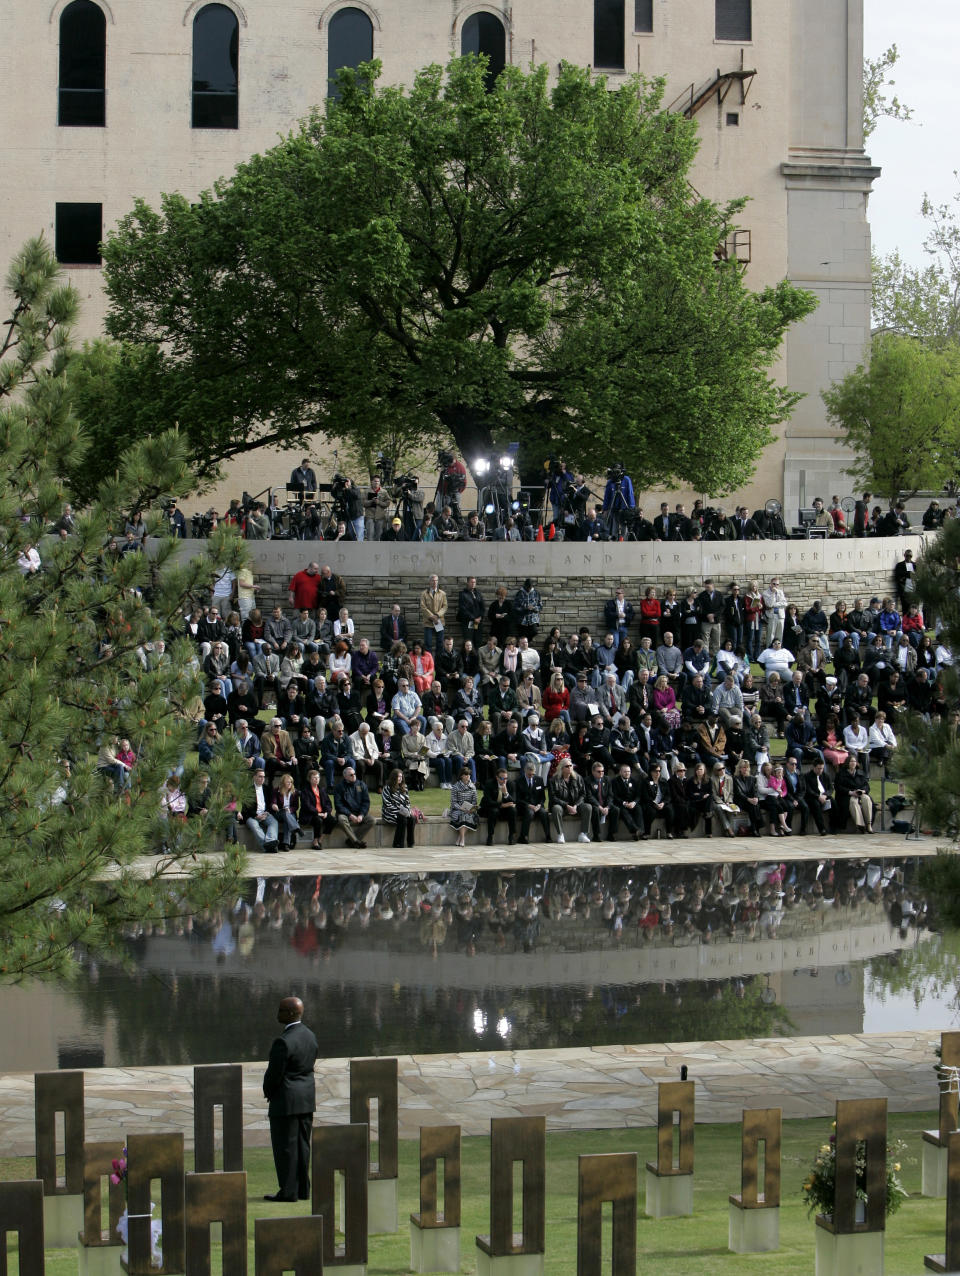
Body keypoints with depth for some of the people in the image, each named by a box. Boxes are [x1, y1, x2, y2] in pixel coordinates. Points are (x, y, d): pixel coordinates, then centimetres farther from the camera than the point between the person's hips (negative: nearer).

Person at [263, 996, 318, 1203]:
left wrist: (268, 1091, 4)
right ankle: (303, 1189, 17)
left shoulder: (284, 1042, -22)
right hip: (307, 1097, 9)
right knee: (302, 1145, 13)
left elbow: (274, 1073, -18)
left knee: (285, 1146, -1)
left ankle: (288, 1191, 2)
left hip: (286, 1100, -9)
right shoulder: (309, 1036, 6)